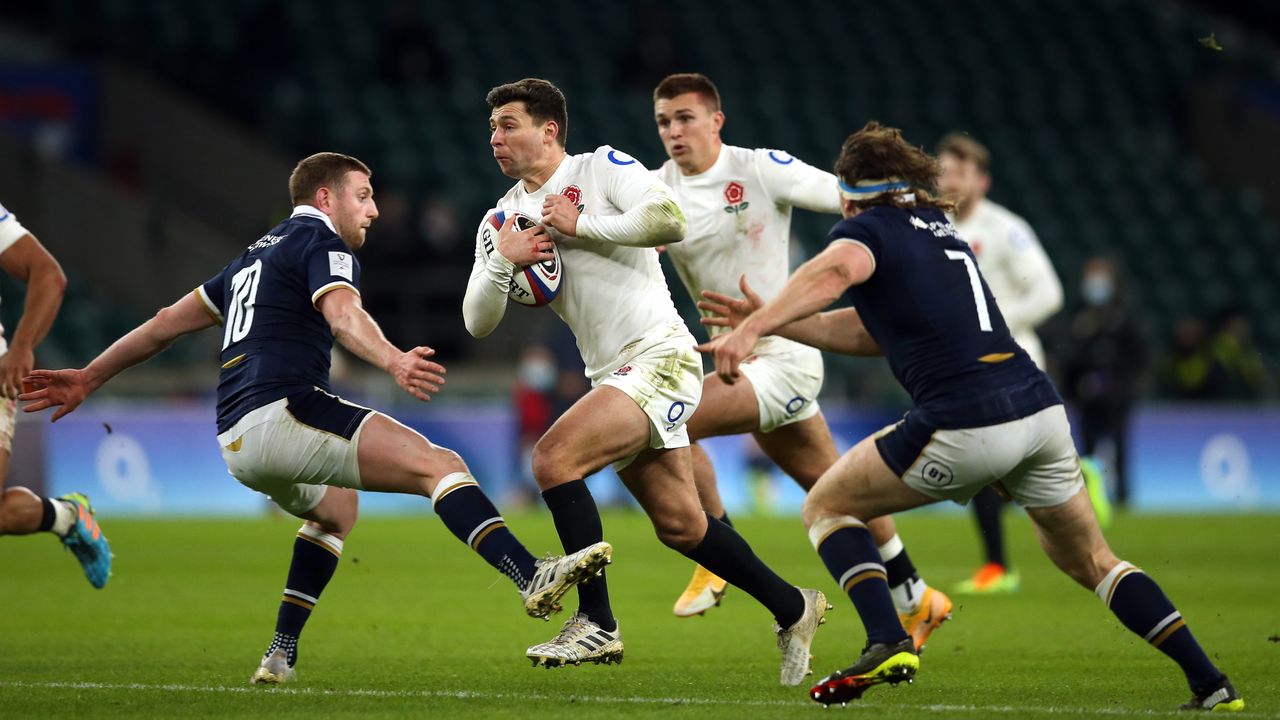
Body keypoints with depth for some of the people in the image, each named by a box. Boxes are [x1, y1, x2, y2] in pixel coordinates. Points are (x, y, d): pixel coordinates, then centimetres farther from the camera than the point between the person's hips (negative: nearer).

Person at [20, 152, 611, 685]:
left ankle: (280, 658, 28)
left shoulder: (257, 255, 28)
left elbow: (169, 321, 33)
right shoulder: (322, 244, 2)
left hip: (236, 441, 9)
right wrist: (393, 361, -39)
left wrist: (89, 378, 40)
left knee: (335, 509, 35)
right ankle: (532, 579, -39)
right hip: (281, 414, -9)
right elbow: (343, 314, -20)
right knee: (438, 465, -18)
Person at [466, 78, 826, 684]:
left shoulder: (601, 167, -6)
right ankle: (793, 608, 28)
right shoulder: (507, 216, 12)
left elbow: (671, 221, -24)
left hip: (659, 357, -8)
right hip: (612, 375, 8)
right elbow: (478, 322, 7)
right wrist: (502, 259, -11)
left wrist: (580, 226, -15)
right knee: (679, 525, 10)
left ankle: (597, 624, -18)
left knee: (553, 457, -23)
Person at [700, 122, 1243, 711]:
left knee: (825, 506, 11)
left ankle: (888, 643, -9)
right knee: (1089, 561, 23)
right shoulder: (941, 231, 28)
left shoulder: (865, 229, 5)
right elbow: (873, 333, 32)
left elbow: (836, 270, -21)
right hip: (1040, 407, 7)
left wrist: (751, 329, -30)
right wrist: (768, 321, 31)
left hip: (967, 424, -7)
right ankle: (1211, 685, 14)